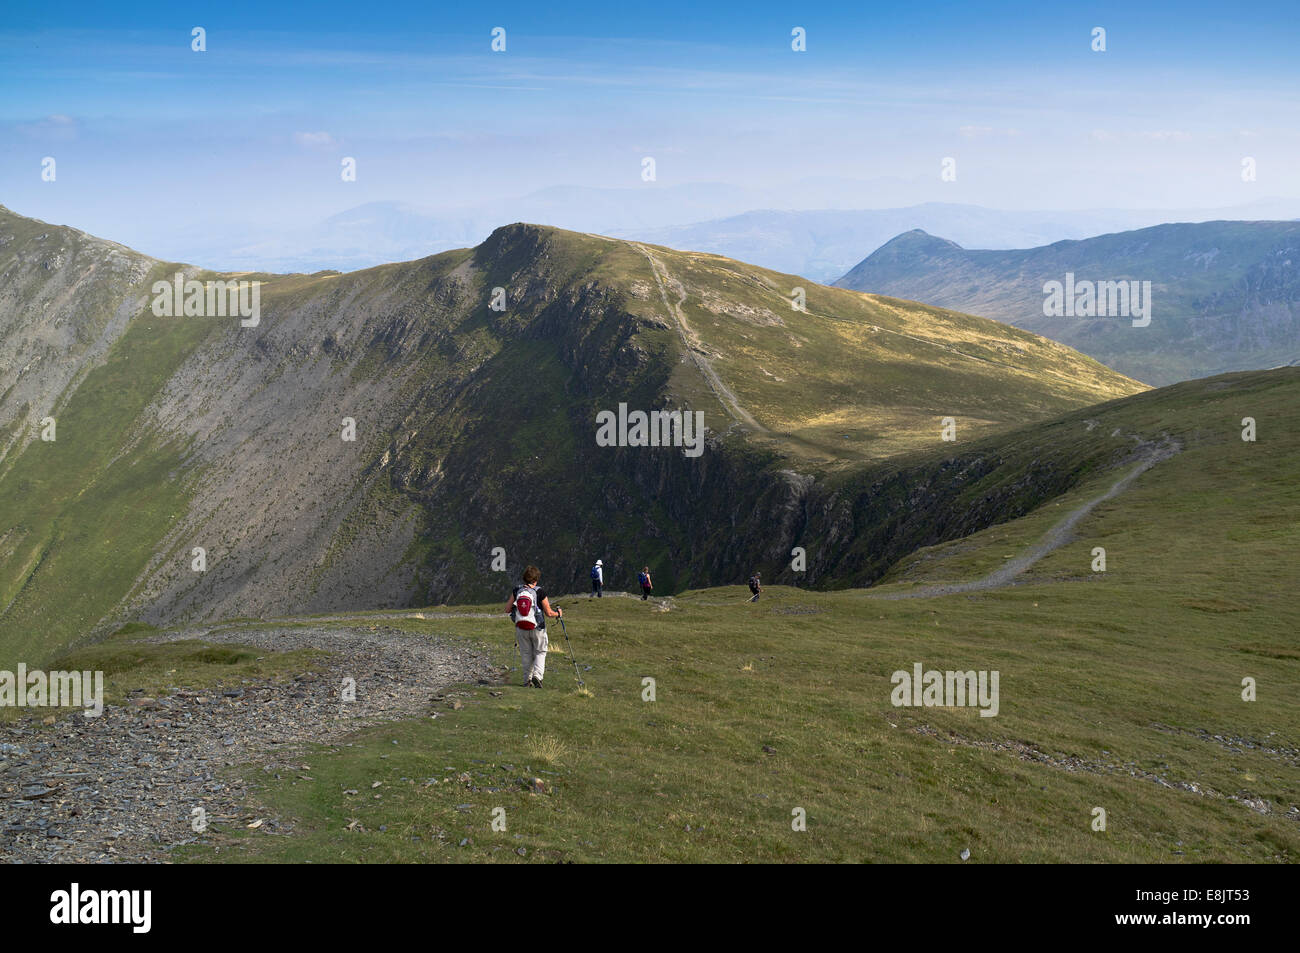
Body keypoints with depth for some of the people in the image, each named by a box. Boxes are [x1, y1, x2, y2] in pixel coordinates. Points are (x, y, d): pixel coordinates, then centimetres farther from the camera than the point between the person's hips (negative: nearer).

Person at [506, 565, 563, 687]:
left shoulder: (517, 591, -4)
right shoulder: (540, 592, -14)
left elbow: (507, 609, 3)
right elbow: (549, 614, -10)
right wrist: (558, 613, 10)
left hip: (521, 628, 3)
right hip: (537, 628, -3)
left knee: (526, 654, 17)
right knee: (540, 652, 15)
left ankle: (527, 679, 19)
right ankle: (537, 675, -4)